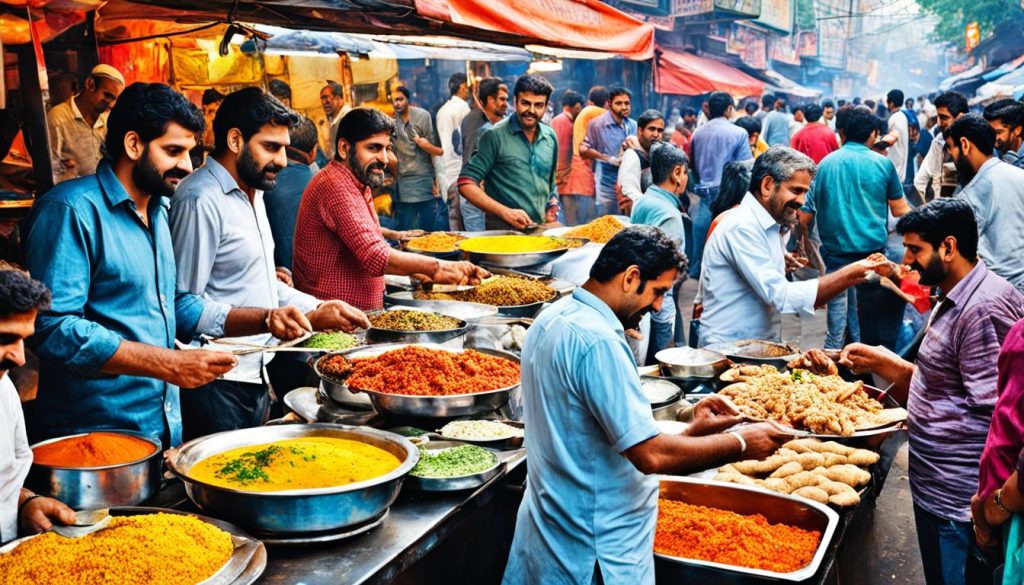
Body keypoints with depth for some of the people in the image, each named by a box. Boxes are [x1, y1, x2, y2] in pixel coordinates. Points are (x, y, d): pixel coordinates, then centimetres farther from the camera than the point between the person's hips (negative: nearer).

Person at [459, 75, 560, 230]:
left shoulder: (550, 137, 12)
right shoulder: (495, 136, -3)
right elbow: (466, 184, -6)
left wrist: (552, 208, 9)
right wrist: (505, 212, -15)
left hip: (542, 229, 5)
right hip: (502, 230, -5)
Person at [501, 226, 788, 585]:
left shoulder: (553, 319, 6)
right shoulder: (596, 340, -24)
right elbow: (651, 455, -25)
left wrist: (692, 432, 5)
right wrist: (741, 443, -13)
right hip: (598, 552, -9)